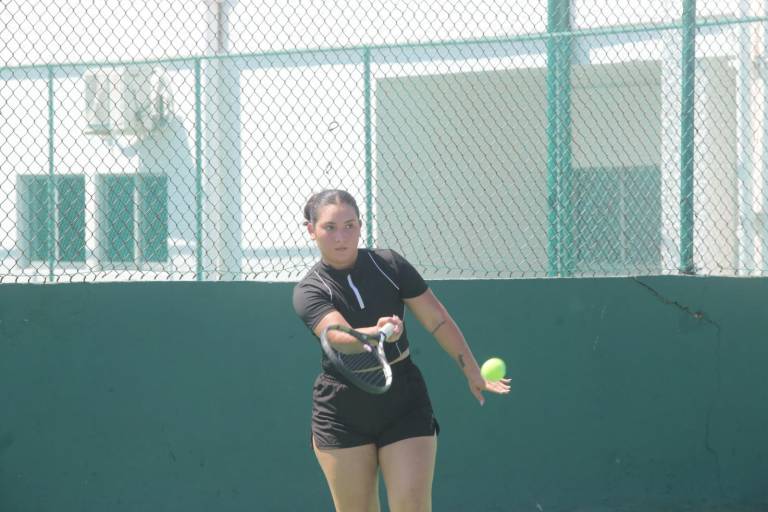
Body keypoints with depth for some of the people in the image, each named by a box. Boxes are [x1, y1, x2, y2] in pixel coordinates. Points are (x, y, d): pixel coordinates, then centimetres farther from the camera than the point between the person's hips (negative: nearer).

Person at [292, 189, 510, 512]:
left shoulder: (389, 264, -3)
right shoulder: (308, 292, -9)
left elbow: (438, 321, 4)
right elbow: (340, 336, -29)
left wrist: (473, 374, 7)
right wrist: (376, 333, -50)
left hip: (405, 404, 1)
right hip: (342, 415, -1)